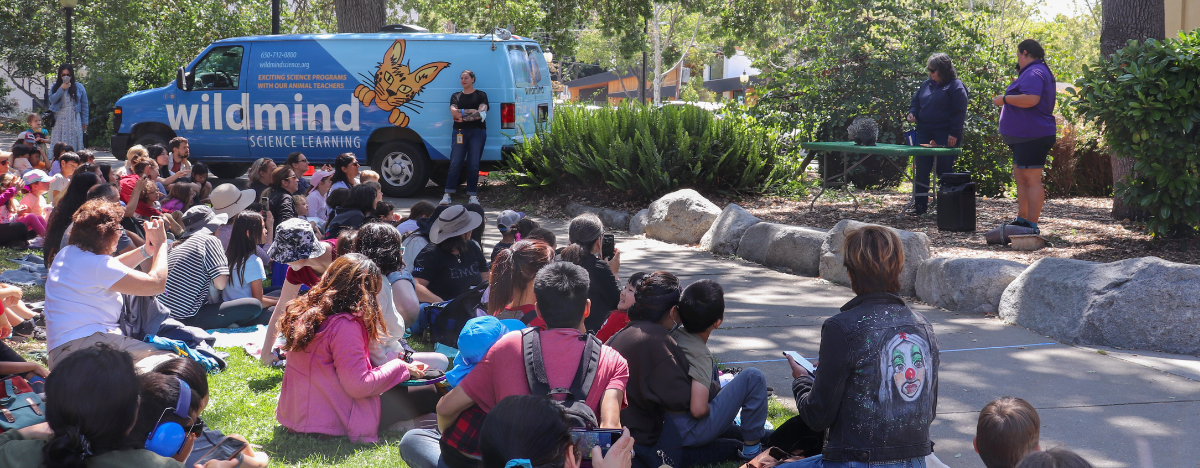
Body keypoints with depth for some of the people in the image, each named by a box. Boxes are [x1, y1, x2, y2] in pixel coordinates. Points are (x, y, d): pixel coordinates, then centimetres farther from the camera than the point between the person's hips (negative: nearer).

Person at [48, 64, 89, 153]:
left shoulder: (79, 87, 8)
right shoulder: (55, 87, 10)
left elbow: (84, 105, 9)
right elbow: (52, 100, -7)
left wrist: (84, 122, 6)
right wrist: (62, 89, -16)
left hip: (74, 120, 0)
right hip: (59, 121, 1)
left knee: (74, 144, -4)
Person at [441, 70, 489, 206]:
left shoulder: (480, 95, 8)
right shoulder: (456, 96, 15)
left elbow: (482, 113, -7)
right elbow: (454, 112, -1)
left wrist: (463, 117, -7)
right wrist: (472, 111, -9)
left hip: (477, 132, -2)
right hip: (459, 132, 2)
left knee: (473, 164, -3)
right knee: (455, 163, -4)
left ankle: (472, 195, 0)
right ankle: (448, 194, -4)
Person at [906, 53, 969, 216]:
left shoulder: (955, 86, -5)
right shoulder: (926, 85, 16)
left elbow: (959, 112, -10)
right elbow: (916, 102, 26)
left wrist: (954, 134, -16)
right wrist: (912, 113, 3)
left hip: (945, 137, -6)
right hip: (924, 134, 6)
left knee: (945, 170, -1)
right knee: (921, 170, 4)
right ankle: (920, 205, 10)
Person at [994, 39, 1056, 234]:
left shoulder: (1033, 73, -15)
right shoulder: (1042, 71, 21)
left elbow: (1031, 99, -29)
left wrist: (1004, 99, -18)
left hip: (1031, 136, -12)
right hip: (1025, 136, 12)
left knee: (1032, 180, -11)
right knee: (1021, 178, 17)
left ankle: (1032, 225, -12)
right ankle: (1022, 219, 24)